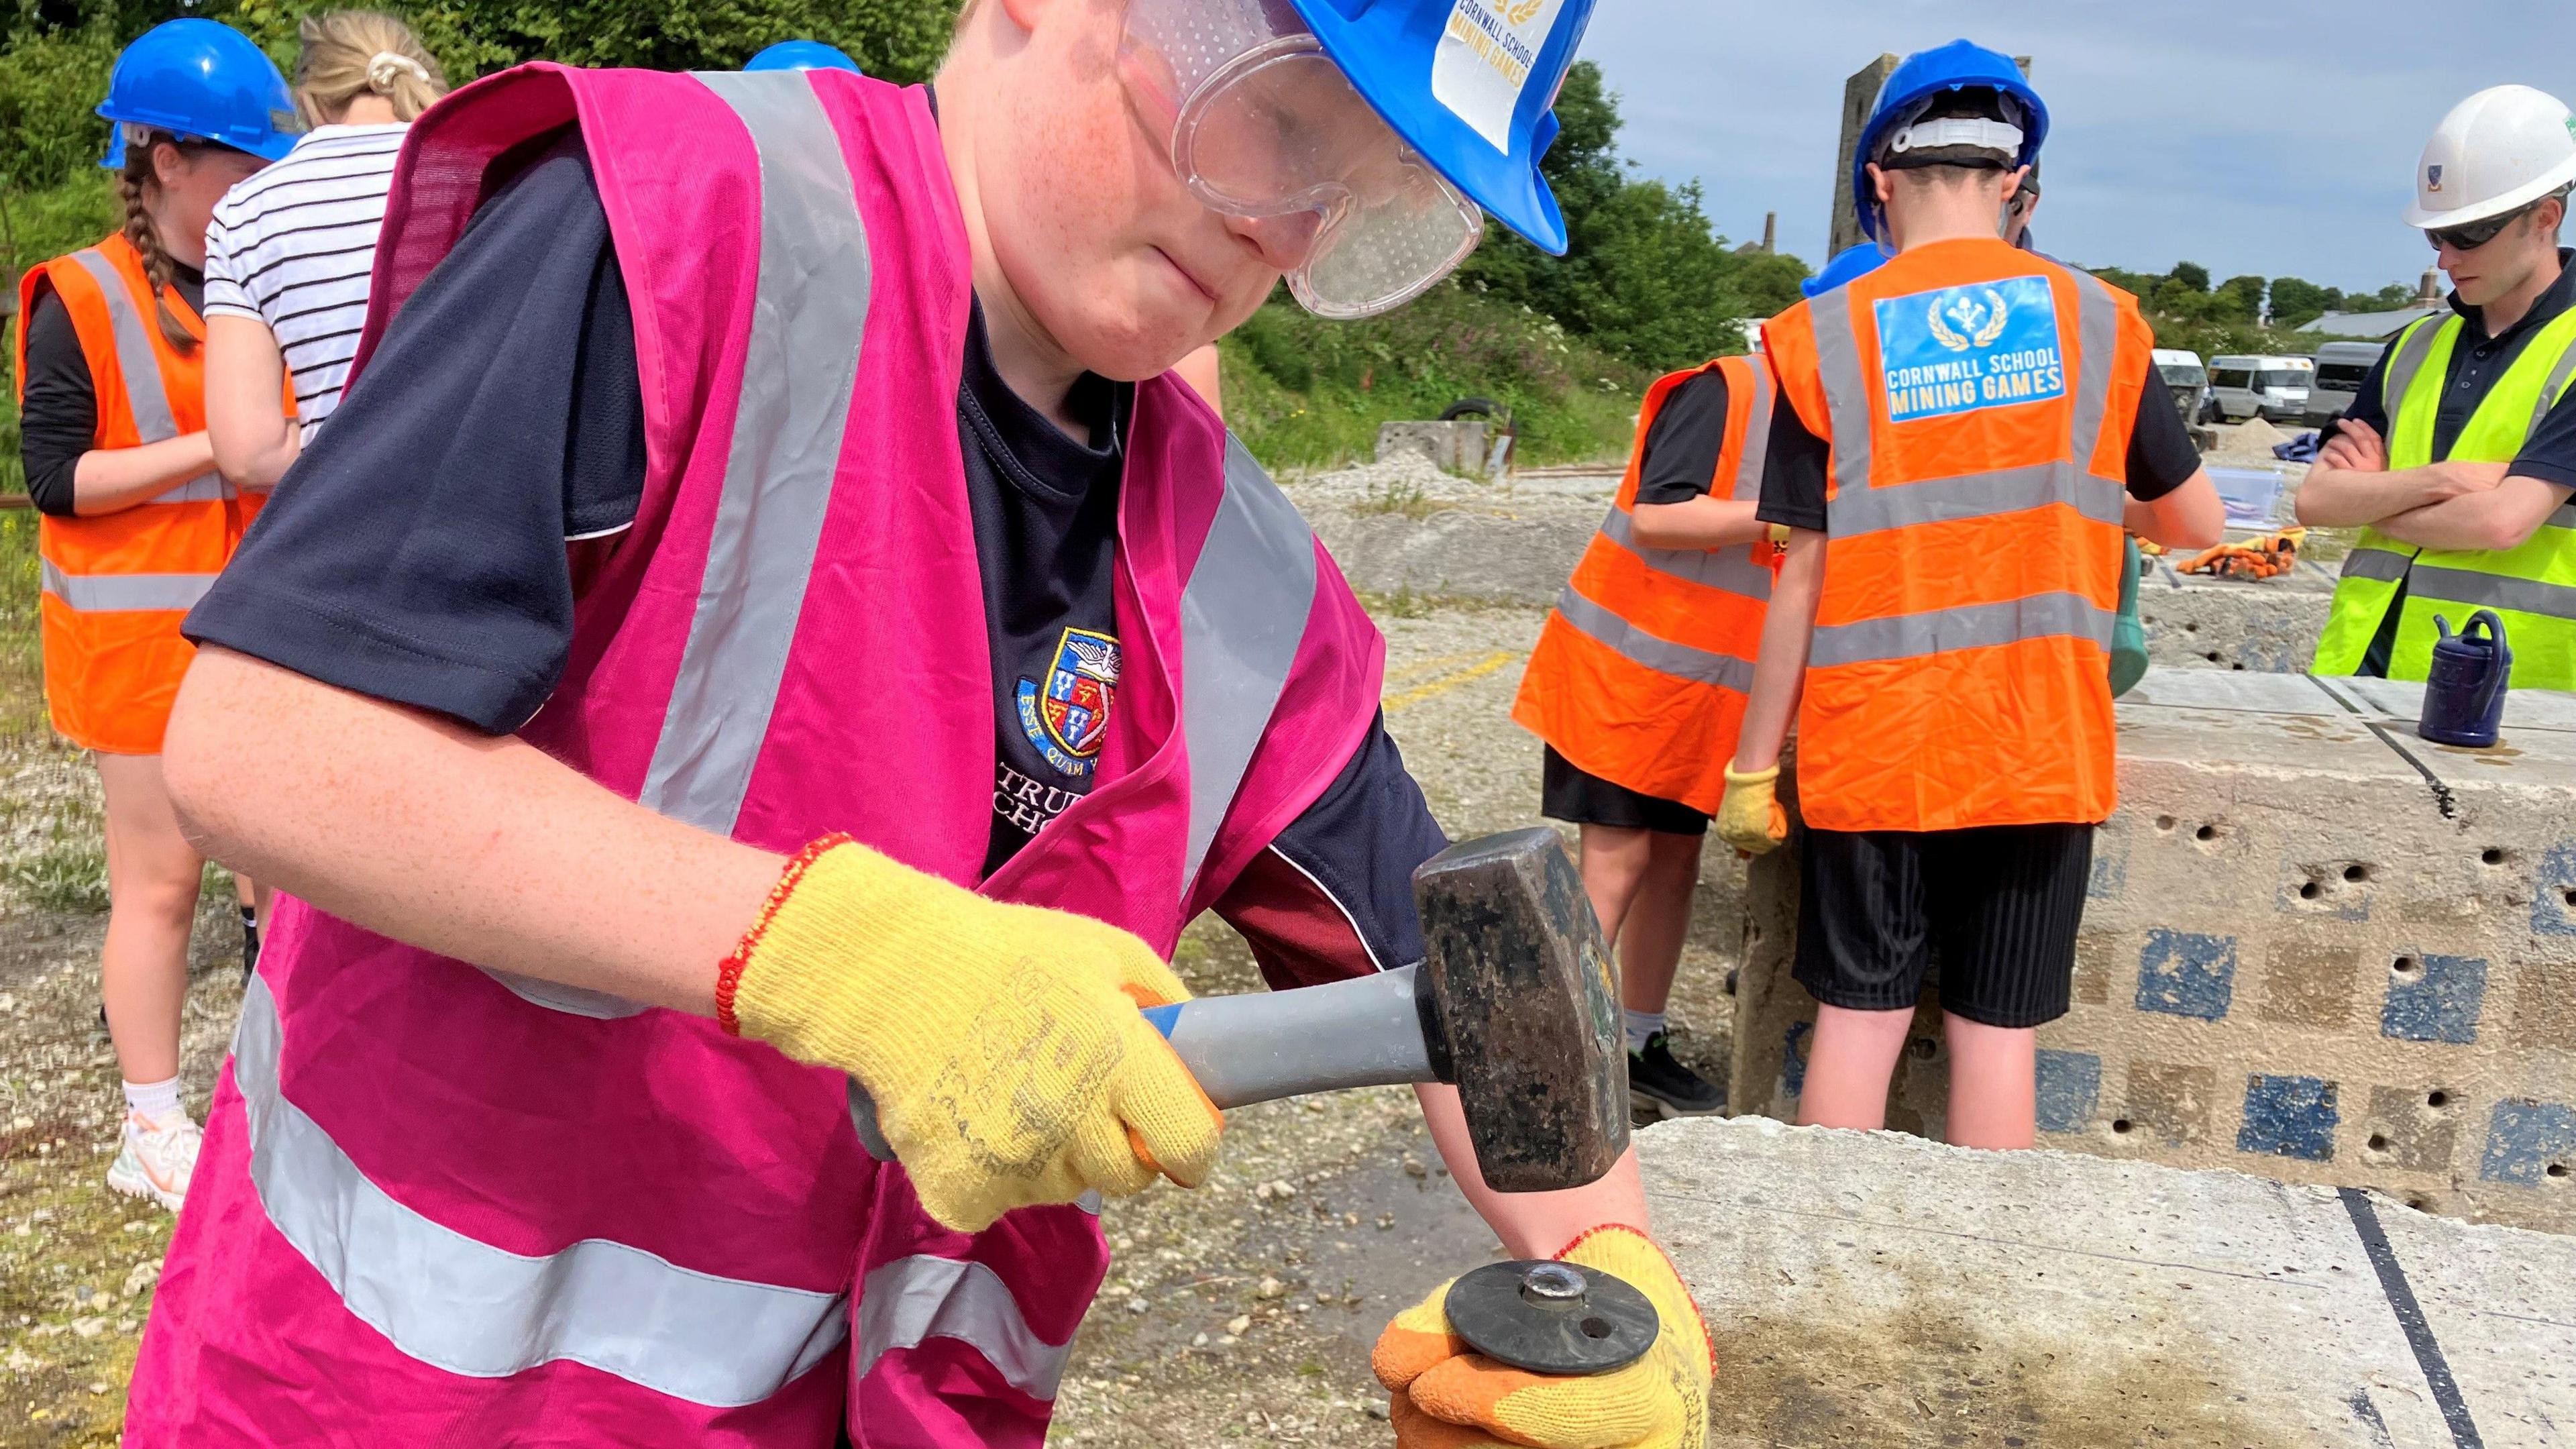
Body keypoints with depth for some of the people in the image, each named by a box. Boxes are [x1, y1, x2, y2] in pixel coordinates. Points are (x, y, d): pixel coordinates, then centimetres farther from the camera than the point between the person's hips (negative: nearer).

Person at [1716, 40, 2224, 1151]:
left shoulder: (1827, 336, -4)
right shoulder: (2097, 321, 3)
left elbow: (1804, 576, -6)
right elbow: (2199, 524, 12)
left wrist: (1754, 763, 0)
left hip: (1872, 745, -1)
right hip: (2041, 744, 1)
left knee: (1859, 1015, 9)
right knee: (1997, 1032, 8)